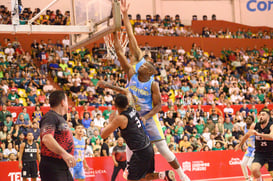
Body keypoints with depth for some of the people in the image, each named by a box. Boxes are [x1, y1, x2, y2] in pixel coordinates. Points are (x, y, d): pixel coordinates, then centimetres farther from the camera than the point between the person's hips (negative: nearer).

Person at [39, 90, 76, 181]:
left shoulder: (60, 118, 18)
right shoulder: (50, 117, -13)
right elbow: (46, 139, -28)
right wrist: (64, 154, -36)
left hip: (63, 167, 10)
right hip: (52, 168, -10)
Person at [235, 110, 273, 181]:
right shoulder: (254, 126, -4)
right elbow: (247, 135, 17)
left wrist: (258, 134, -49)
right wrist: (240, 145, 30)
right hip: (259, 153, 2)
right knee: (254, 170, -22)